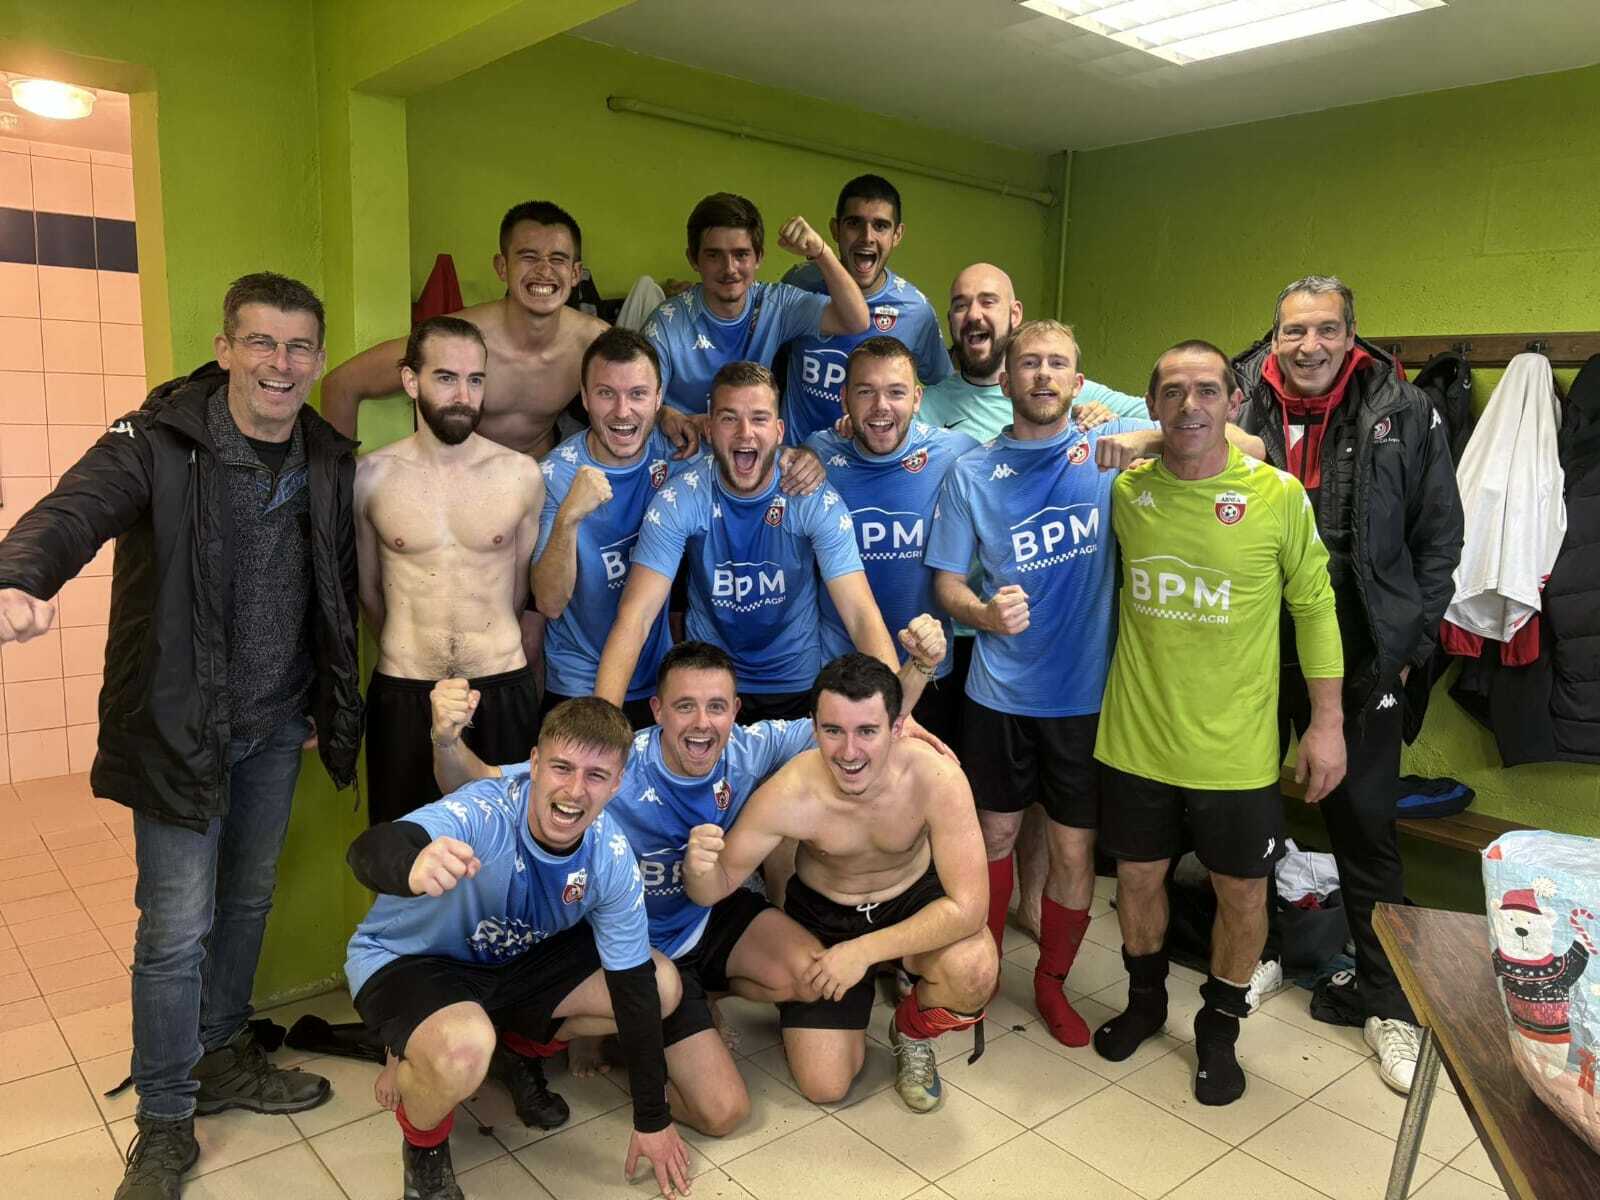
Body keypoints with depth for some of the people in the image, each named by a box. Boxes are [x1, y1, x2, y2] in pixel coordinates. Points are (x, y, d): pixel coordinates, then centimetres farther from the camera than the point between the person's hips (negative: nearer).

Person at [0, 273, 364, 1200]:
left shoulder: (332, 465, 0)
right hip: (181, 727, -5)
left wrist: (336, 708, 8)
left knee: (249, 899, 19)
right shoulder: (160, 444, -15)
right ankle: (166, 1123, 23)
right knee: (177, 929, 2)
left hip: (277, 725, 5)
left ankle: (222, 1055, 42)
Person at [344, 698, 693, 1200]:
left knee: (663, 986, -7)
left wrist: (653, 1119, -4)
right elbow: (370, 849, -53)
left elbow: (633, 986, -10)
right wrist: (413, 866, -78)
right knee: (464, 1050, -37)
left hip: (518, 959, 5)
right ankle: (423, 1144, 1)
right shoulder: (486, 812, -34)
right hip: (405, 960, -5)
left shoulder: (612, 858, -19)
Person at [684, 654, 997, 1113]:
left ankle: (913, 1031, 5)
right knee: (824, 1086, -5)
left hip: (914, 901, 0)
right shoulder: (787, 795, -31)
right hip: (823, 915, 0)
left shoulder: (937, 778, -32)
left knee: (974, 970, -31)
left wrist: (864, 950, -32)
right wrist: (699, 867, -44)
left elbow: (967, 906, -30)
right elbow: (716, 888, -19)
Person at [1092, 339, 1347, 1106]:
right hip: (1136, 738, 2)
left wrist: (1327, 720, -2)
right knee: (1137, 878, 16)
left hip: (1235, 748, -1)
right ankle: (1145, 999, 43)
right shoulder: (1126, 490, -3)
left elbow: (1314, 606, -1)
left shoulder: (1278, 495, -10)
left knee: (1242, 893, 12)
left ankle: (1219, 1029, 37)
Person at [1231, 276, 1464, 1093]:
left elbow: (1439, 538, 4)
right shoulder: (1235, 407, -2)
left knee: (1367, 829, 8)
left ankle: (1391, 1009, 23)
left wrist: (1411, 643, 0)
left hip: (1360, 660, -1)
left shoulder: (1404, 415, -1)